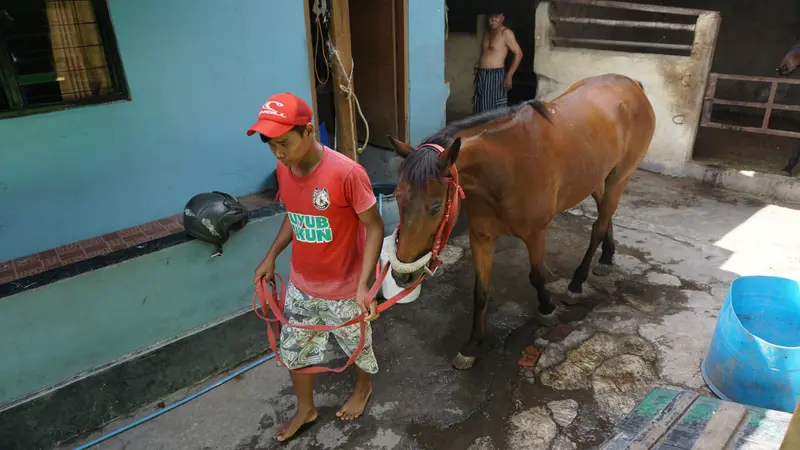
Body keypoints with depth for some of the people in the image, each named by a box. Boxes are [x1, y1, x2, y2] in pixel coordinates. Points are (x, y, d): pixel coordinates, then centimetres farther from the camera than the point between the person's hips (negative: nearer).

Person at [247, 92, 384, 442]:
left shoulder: (346, 173, -28)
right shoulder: (283, 169, -7)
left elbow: (374, 226, -20)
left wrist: (363, 285, -26)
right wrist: (271, 256, 10)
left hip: (342, 288, -6)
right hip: (301, 284, 6)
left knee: (356, 345, 21)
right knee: (292, 350, 21)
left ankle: (363, 388, 54)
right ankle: (305, 409, 48)